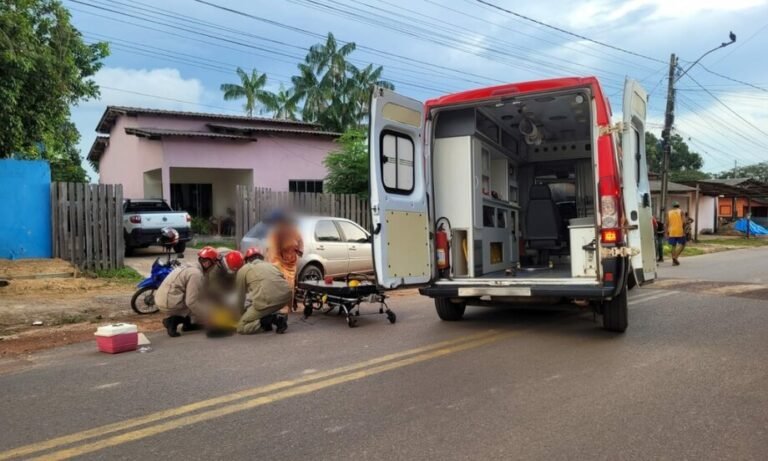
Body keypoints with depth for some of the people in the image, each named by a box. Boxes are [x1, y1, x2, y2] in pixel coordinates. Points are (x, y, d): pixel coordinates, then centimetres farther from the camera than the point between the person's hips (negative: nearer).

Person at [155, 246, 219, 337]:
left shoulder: (192, 268, 15)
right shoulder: (196, 274, -16)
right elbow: (191, 302, -21)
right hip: (169, 303, -10)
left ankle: (187, 323, 17)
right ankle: (173, 320, -5)